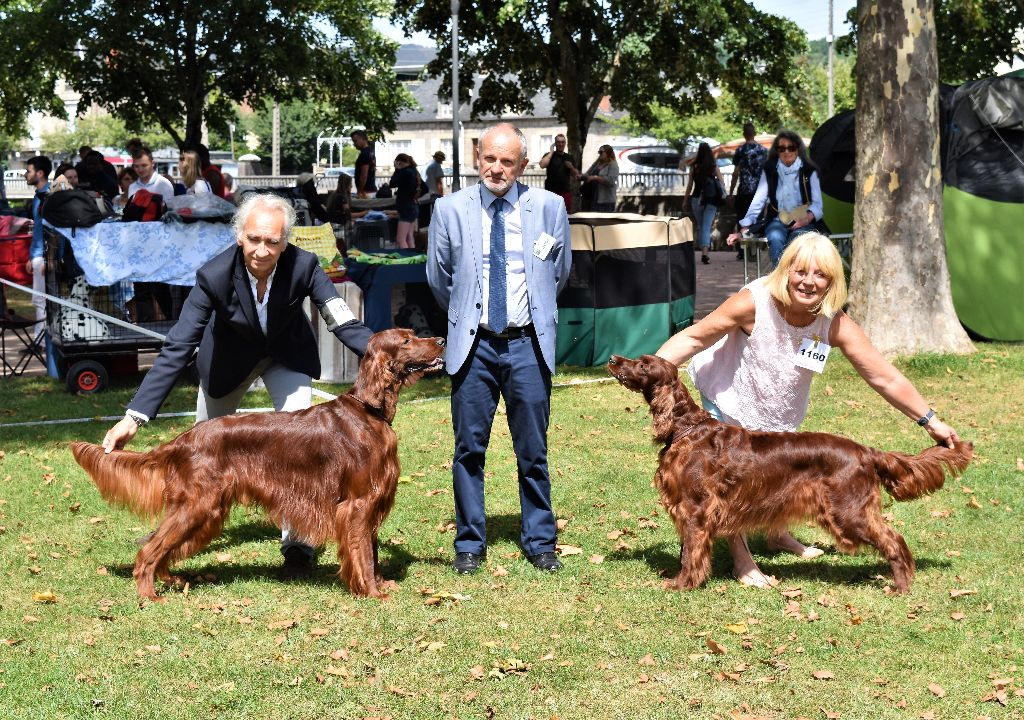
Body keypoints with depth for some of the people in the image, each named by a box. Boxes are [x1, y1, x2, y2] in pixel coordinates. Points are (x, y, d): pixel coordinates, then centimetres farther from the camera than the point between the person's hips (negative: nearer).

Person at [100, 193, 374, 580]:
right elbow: (177, 349, -32)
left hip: (287, 352, 0)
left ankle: (297, 541, -4)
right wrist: (134, 418, -37)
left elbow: (346, 325, -29)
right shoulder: (214, 276, -35)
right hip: (231, 355, 0)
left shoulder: (303, 265, -34)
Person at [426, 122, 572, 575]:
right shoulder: (451, 209, 0)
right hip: (474, 345, 0)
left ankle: (540, 543, 17)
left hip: (528, 344, 0)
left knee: (533, 451, 6)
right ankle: (469, 544, 14)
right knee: (469, 448, 3)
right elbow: (438, 278, 13)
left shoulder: (548, 207, 1)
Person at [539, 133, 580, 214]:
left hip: (566, 191, 4)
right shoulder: (549, 155, 3)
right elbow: (542, 165, -18)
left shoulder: (568, 157, 15)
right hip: (552, 191, -4)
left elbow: (575, 174, 19)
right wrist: (551, 152, -9)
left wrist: (571, 167, -2)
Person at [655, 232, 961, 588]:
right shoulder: (754, 302, -34)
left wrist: (931, 422, -17)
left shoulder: (836, 325, -25)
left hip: (779, 411, 4)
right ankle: (740, 559, 6)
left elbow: (885, 378, -19)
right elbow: (694, 338, -26)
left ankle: (777, 534, 47)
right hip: (730, 396, -4)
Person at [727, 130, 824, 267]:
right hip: (777, 221, 1)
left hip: (803, 222, -1)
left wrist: (807, 218, -21)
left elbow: (817, 204, 2)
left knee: (798, 237, -36)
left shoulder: (808, 171, 7)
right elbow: (757, 201, 5)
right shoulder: (770, 171, 10)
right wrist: (743, 230, -6)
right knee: (775, 238, -34)